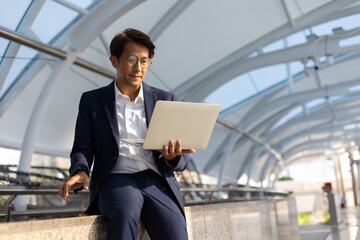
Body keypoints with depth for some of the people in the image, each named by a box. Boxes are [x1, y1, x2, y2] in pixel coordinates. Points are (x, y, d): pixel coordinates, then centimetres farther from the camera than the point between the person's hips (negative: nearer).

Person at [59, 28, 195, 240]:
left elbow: (182, 159, 12)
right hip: (116, 180, -1)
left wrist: (172, 157, -14)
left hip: (157, 180, 2)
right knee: (125, 215, -36)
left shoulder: (165, 101, 15)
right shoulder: (92, 100, 14)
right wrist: (80, 172, -17)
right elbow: (82, 148, 7)